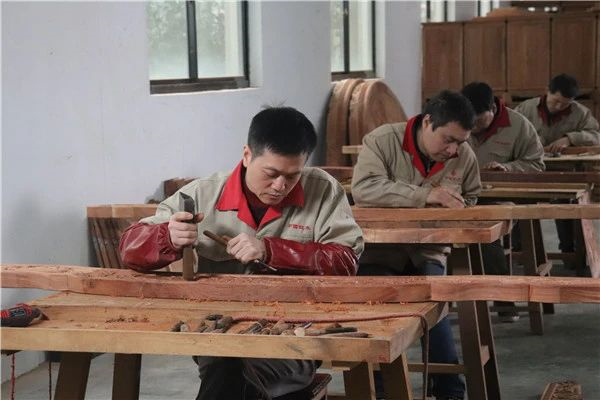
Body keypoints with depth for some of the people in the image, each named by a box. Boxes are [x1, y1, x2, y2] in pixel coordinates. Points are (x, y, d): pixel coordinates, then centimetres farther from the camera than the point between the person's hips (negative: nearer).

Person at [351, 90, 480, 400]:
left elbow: (469, 200, 21)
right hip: (379, 249, -3)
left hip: (427, 253, 3)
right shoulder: (382, 140, -12)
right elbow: (363, 188, -28)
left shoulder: (465, 157, 1)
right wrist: (425, 195, -34)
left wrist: (458, 210, -4)